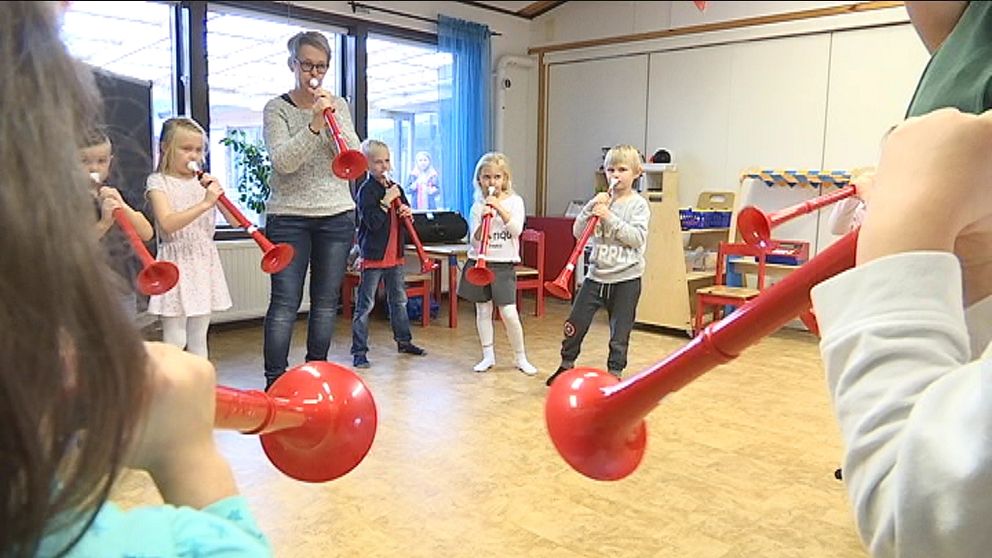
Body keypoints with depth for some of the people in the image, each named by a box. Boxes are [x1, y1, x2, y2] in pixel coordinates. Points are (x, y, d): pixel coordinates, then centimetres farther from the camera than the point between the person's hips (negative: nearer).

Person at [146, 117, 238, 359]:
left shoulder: (205, 182, 9)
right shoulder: (158, 182, -4)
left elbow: (234, 221, 3)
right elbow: (168, 223, -20)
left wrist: (217, 193, -11)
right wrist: (205, 204, -27)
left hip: (205, 263, 5)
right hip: (176, 263, -5)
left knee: (198, 340, 13)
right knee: (174, 341, -2)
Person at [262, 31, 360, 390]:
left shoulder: (338, 105, 9)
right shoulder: (277, 108, 0)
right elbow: (282, 161, -15)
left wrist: (334, 120, -15)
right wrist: (315, 125, -25)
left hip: (337, 215, 3)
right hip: (288, 217, -3)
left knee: (326, 303, 8)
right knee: (284, 304, -5)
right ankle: (274, 383, 2)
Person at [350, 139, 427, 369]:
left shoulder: (395, 188, 11)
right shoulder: (366, 190, -11)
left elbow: (406, 218, 20)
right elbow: (373, 223, -22)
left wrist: (408, 213, -2)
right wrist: (386, 201, -22)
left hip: (395, 255, 7)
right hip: (373, 255, -7)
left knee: (399, 300, 17)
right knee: (365, 304, -2)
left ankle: (404, 341, 31)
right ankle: (359, 351, 3)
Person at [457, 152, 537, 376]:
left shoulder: (514, 201, 1)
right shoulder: (478, 206, 3)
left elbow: (517, 229, -13)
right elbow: (475, 239, -4)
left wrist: (500, 208, -19)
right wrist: (484, 220, -21)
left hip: (504, 265, -2)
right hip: (479, 262, 2)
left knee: (509, 313, -6)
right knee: (483, 311, 8)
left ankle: (520, 357, 10)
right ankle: (488, 356, 21)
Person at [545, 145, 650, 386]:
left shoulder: (639, 205, -3)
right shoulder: (601, 201, 7)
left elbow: (637, 238, -16)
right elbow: (577, 232, 1)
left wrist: (610, 218, -22)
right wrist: (591, 207, -13)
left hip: (625, 278, -3)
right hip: (597, 274, 3)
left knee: (620, 331, 5)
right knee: (575, 322, 4)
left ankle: (615, 372, 20)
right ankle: (566, 365, 22)